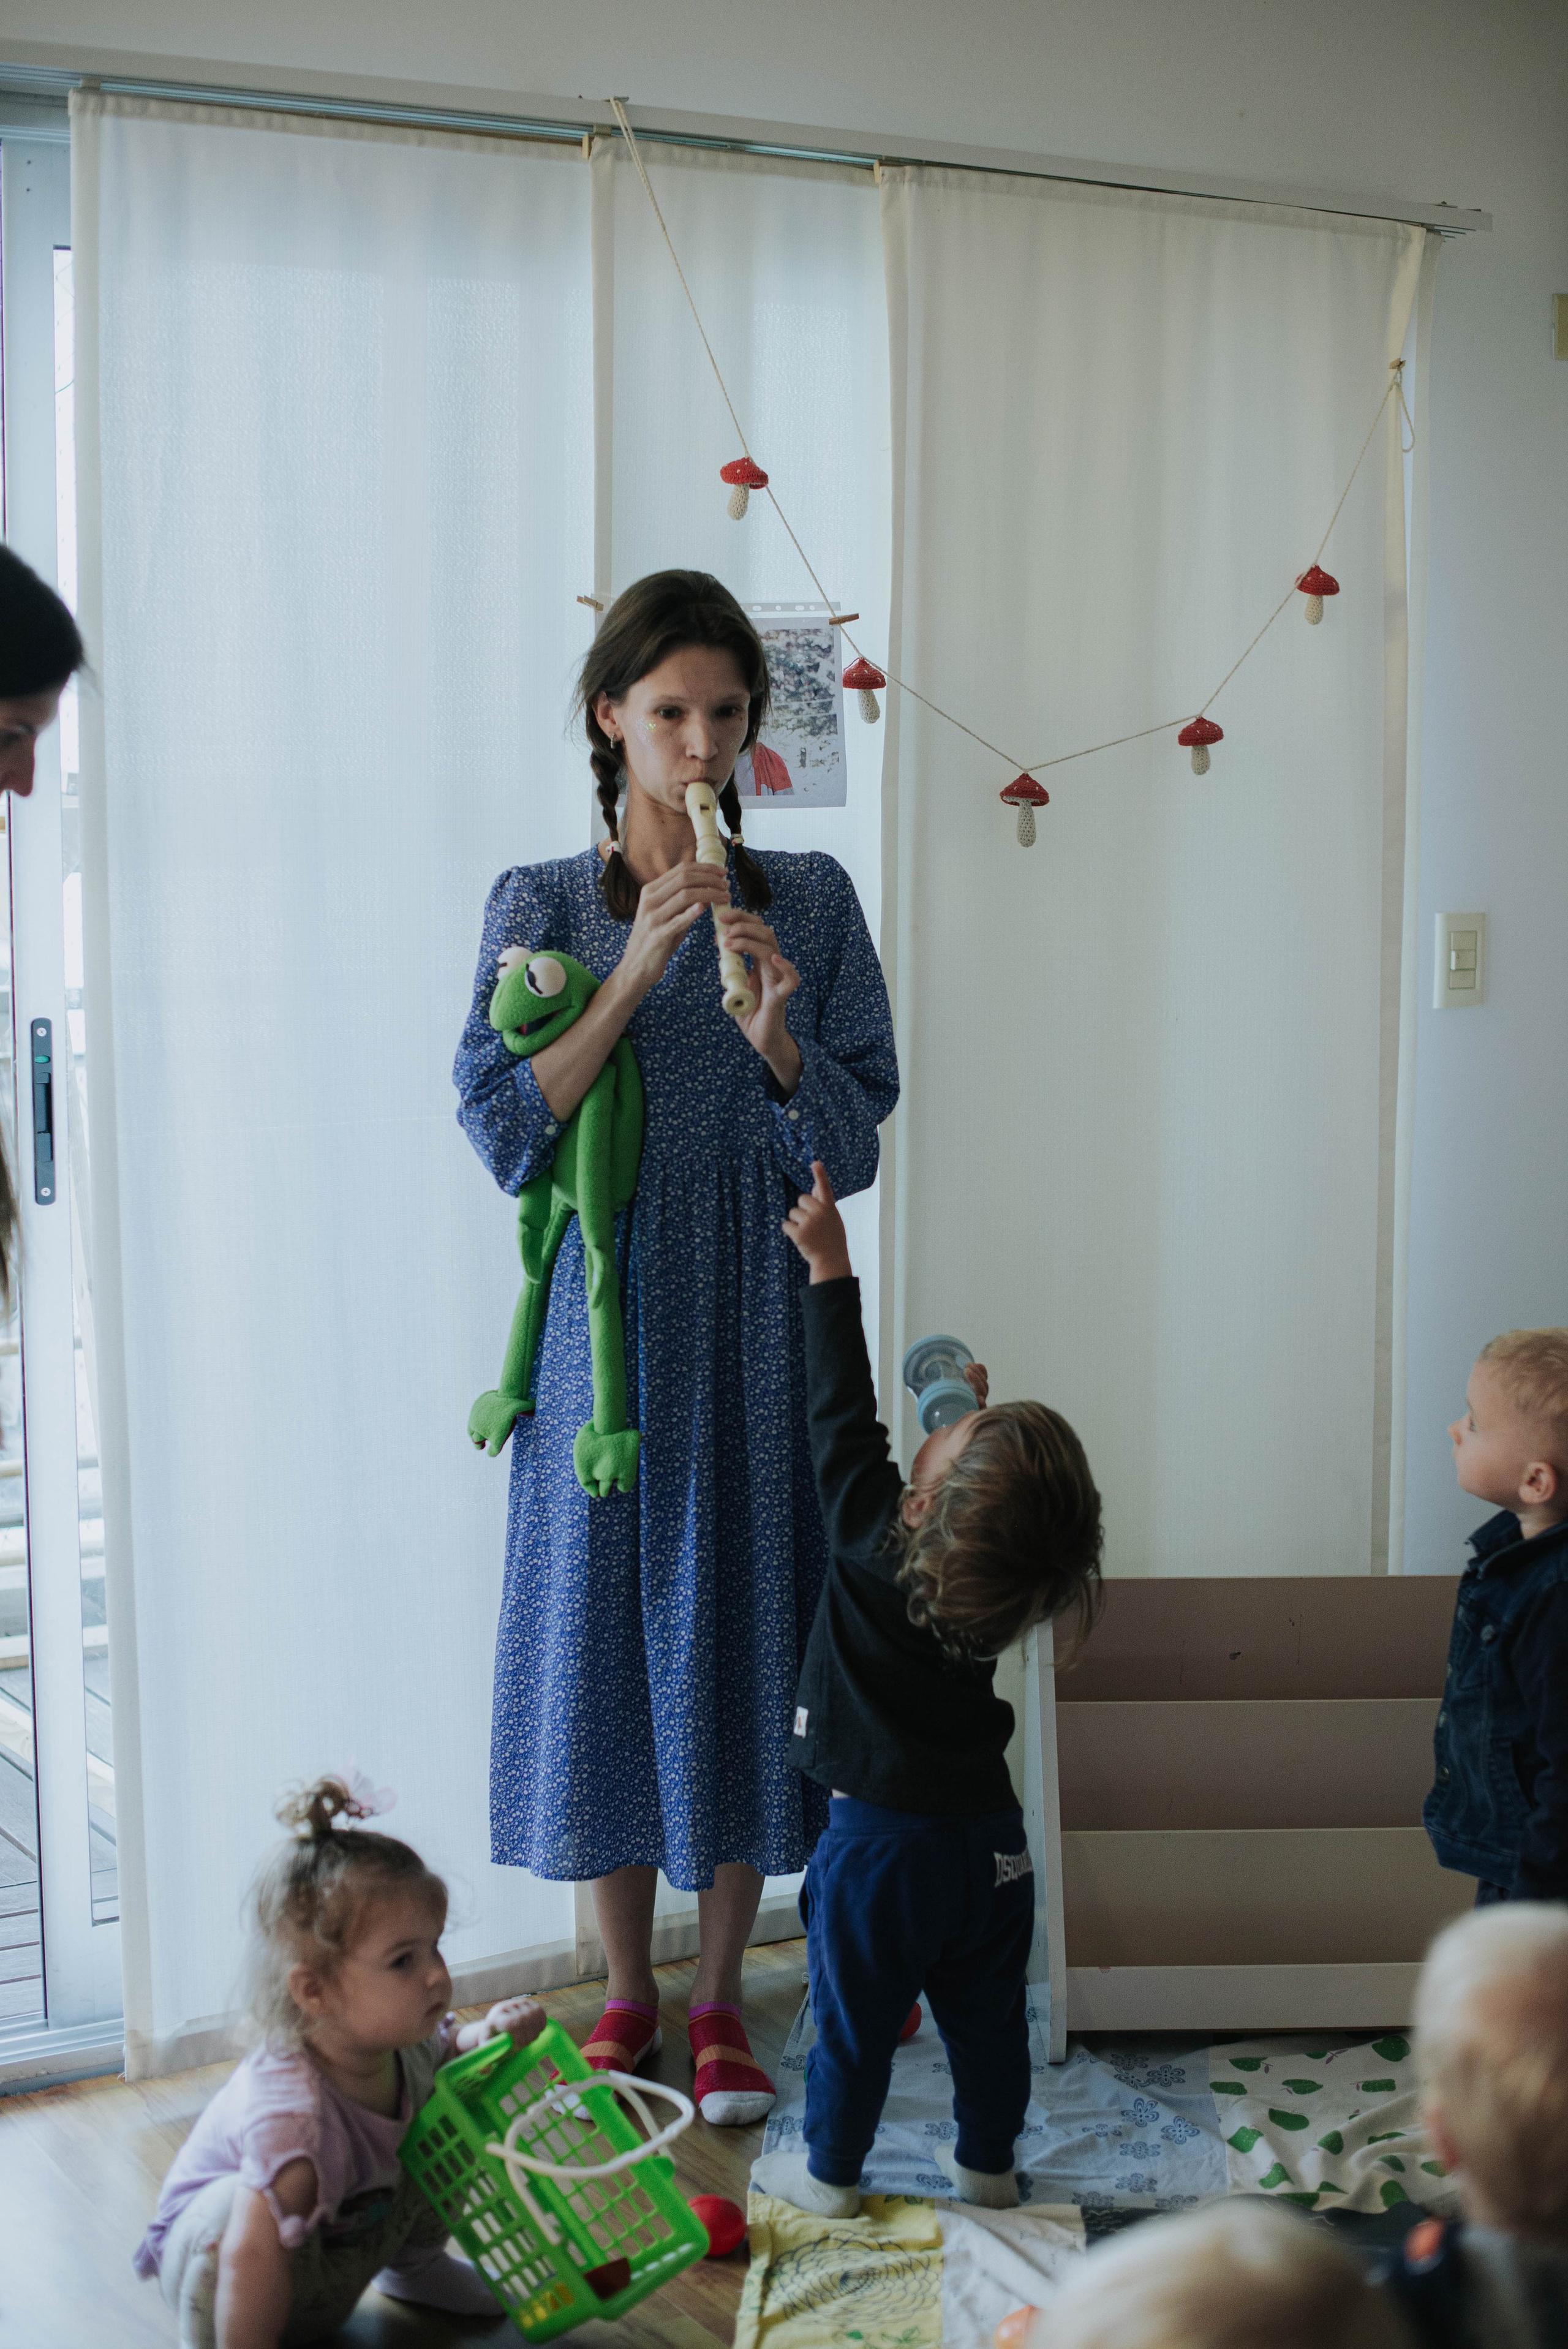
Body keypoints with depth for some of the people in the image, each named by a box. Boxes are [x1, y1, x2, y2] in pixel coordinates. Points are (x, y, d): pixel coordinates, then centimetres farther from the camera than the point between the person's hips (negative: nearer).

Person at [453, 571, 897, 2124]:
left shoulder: (810, 901, 3)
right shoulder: (539, 906, 3)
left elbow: (853, 1146, 0)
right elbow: (502, 1130, -8)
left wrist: (775, 1033, -18)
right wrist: (635, 974, -16)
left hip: (755, 1319, 0)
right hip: (603, 1315, 0)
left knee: (739, 1626, 3)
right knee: (602, 1629, 5)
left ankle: (719, 2004, 18)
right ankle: (627, 1993, 23)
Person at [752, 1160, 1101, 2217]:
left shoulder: (877, 1543, -22)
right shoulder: (1003, 1569, -10)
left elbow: (843, 1417, -14)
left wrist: (831, 1269, -10)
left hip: (882, 1838, -4)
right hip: (988, 1833, 4)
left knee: (855, 2017, 12)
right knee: (987, 2009, 18)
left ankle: (832, 2171, 26)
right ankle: (988, 2159, 31)